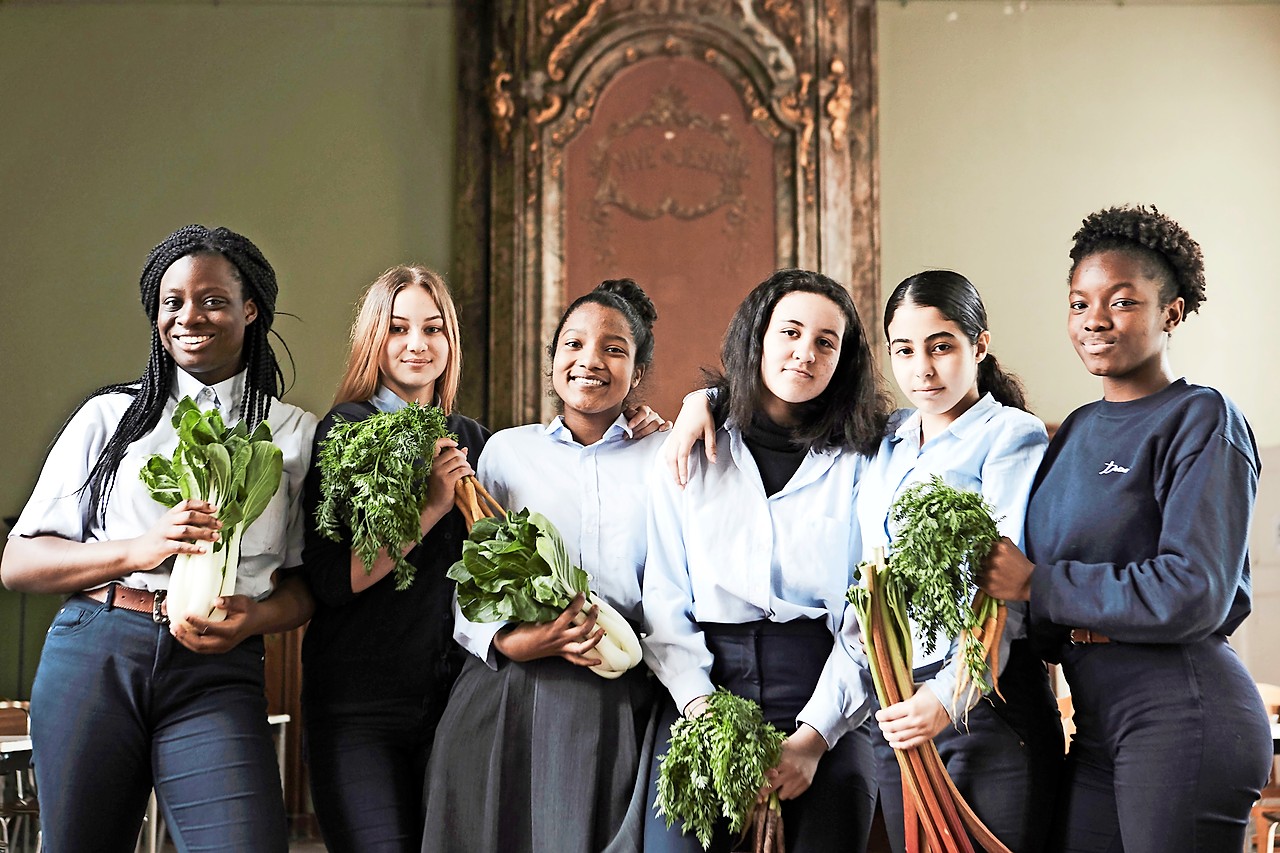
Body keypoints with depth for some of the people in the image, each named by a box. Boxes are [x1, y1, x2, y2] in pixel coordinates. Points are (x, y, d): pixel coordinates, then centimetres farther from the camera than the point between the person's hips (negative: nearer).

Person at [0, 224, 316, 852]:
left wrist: (255, 617, -12)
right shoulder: (109, 414, 10)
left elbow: (309, 579, 10)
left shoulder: (296, 434, 11)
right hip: (93, 658, 1)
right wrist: (137, 550, -11)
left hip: (217, 673, -1)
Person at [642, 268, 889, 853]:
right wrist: (700, 709, -11)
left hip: (829, 714, 0)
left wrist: (815, 736, -12)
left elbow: (868, 618, 0)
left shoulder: (859, 464, 6)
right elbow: (664, 602, 3)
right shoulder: (688, 455, 8)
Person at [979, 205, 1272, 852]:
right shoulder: (1080, 428, 14)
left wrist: (1035, 584, -13)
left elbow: (1192, 593, -19)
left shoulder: (1201, 421, -8)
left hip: (1180, 718, -7)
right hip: (1097, 721, 7)